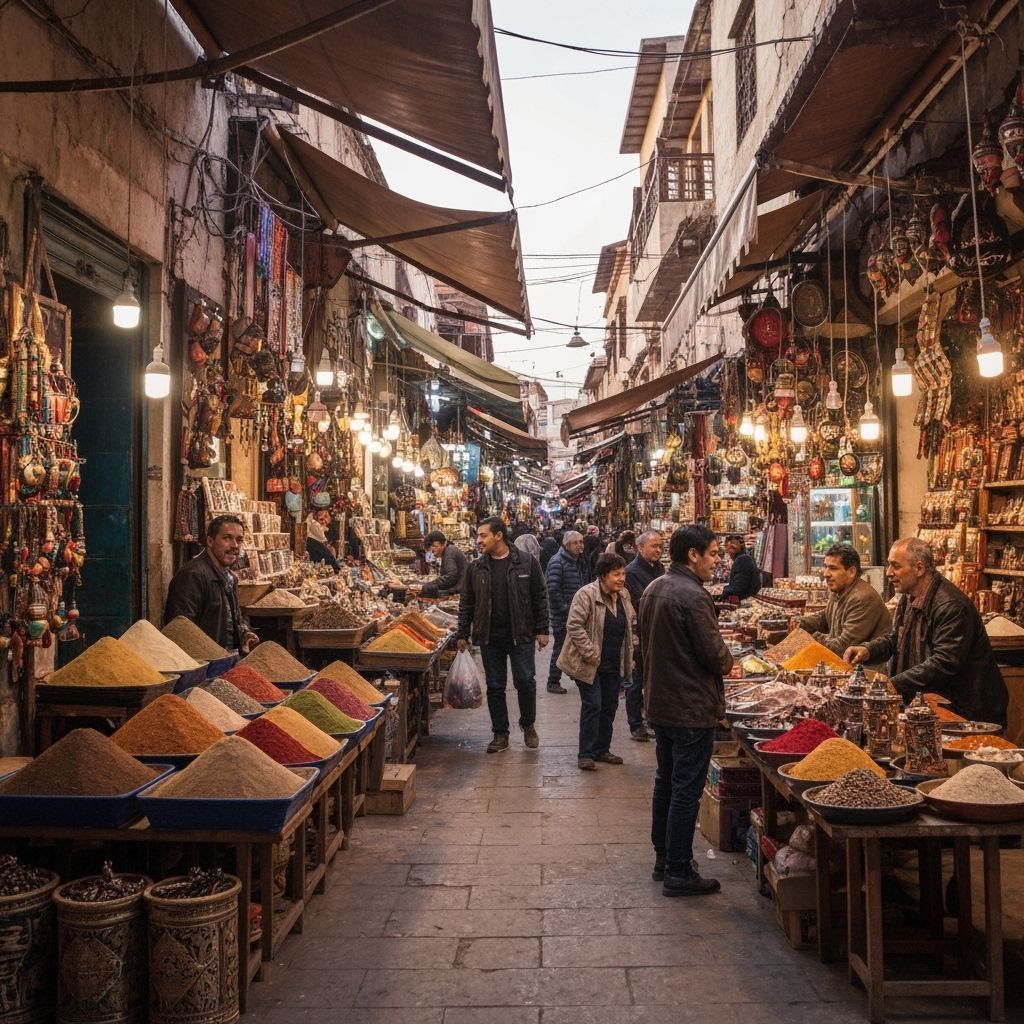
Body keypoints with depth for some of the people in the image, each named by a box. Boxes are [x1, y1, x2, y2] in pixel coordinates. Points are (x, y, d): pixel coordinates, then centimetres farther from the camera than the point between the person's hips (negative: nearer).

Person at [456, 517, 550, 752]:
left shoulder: (527, 563, -3)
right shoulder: (476, 568, 5)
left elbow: (540, 598, -1)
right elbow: (467, 603, 10)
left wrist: (542, 630, -4)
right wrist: (463, 634, 6)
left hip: (520, 635, -2)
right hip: (489, 637, 3)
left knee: (525, 681, -1)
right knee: (495, 687, 7)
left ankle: (528, 725, 24)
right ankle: (500, 734, 19)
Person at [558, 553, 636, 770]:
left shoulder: (623, 595, 7)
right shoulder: (586, 595, -17)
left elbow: (632, 623, 20)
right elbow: (574, 625, -21)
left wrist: (629, 655, 13)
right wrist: (590, 653, -22)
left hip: (614, 664, 7)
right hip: (590, 663, -7)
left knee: (609, 707, 12)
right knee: (592, 706, -5)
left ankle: (602, 750, 26)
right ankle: (586, 754, 4)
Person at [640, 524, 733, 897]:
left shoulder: (653, 590, 7)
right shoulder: (693, 596, -22)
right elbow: (714, 654, -21)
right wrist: (727, 660, 2)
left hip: (660, 702, 9)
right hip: (692, 709, -9)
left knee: (665, 782, 19)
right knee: (686, 791, 1)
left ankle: (663, 858, 30)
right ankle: (679, 873, 10)